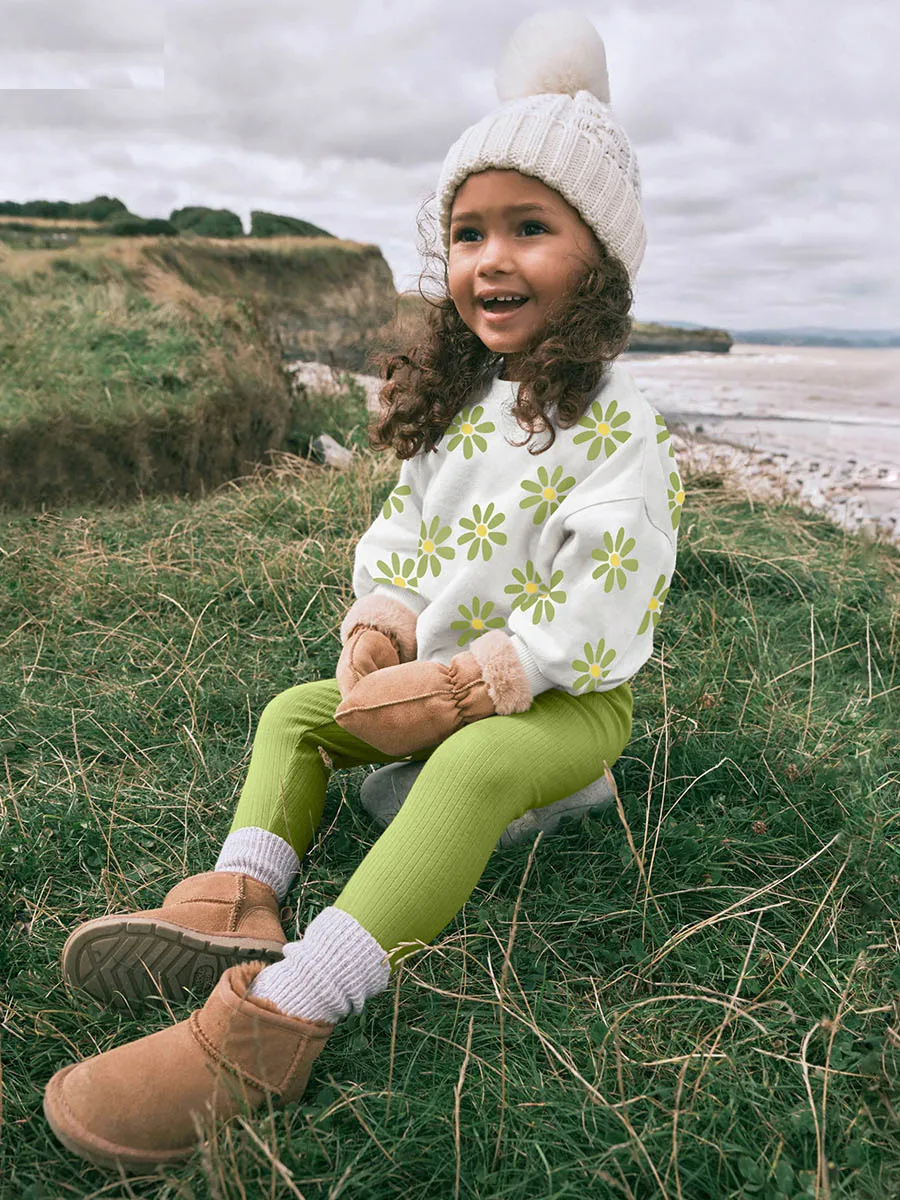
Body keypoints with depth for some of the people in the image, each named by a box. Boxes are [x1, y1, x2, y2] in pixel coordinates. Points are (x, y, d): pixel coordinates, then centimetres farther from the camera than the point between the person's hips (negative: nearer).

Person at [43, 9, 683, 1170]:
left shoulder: (614, 426, -16)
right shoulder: (454, 410, 9)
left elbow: (593, 606, -22)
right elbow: (401, 529, 12)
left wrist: (467, 683, -24)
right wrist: (379, 636, -6)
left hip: (564, 696, -8)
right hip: (438, 679, 8)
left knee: (475, 765, -37)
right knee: (293, 710, 5)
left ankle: (273, 1025, -40)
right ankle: (239, 901, -9)